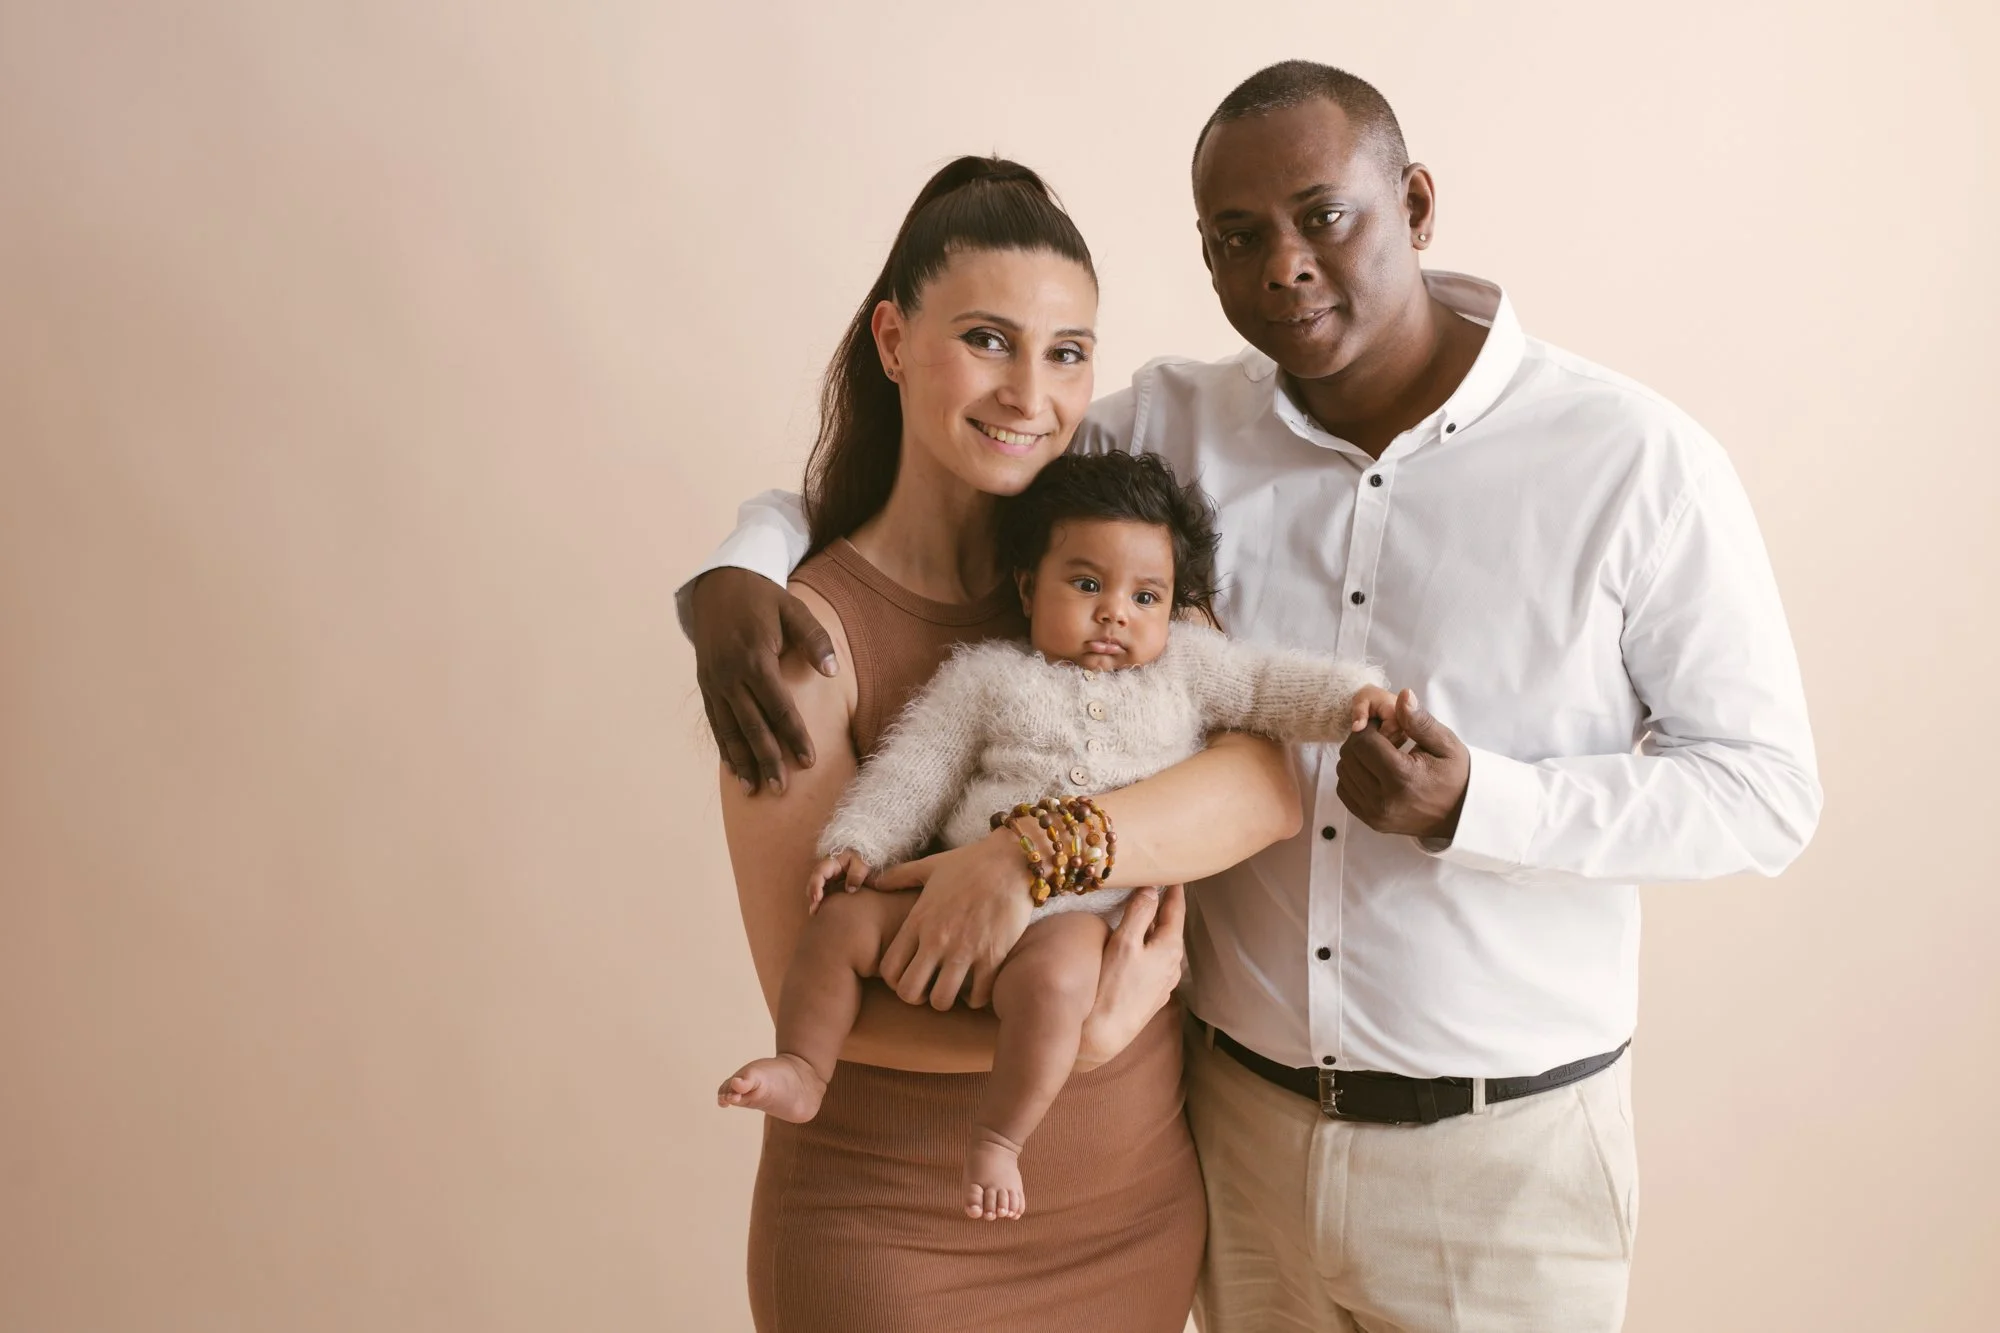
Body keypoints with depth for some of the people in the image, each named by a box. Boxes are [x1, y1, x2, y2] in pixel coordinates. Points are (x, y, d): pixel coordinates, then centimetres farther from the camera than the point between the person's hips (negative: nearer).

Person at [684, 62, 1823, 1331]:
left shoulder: (1637, 461, -11)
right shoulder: (1172, 429, -4)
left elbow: (1769, 791, -8)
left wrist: (1475, 803, -24)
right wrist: (737, 571, -17)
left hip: (1502, 1154, -2)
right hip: (1238, 1120, 3)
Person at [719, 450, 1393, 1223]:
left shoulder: (1185, 668, 16)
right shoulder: (986, 675, 14)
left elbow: (1273, 683, 11)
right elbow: (915, 768, 10)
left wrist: (1349, 695, -8)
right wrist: (857, 842, -1)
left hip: (1086, 914, -3)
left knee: (1053, 978, -35)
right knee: (842, 923, -13)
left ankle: (998, 1138, -18)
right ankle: (803, 1071, 3)